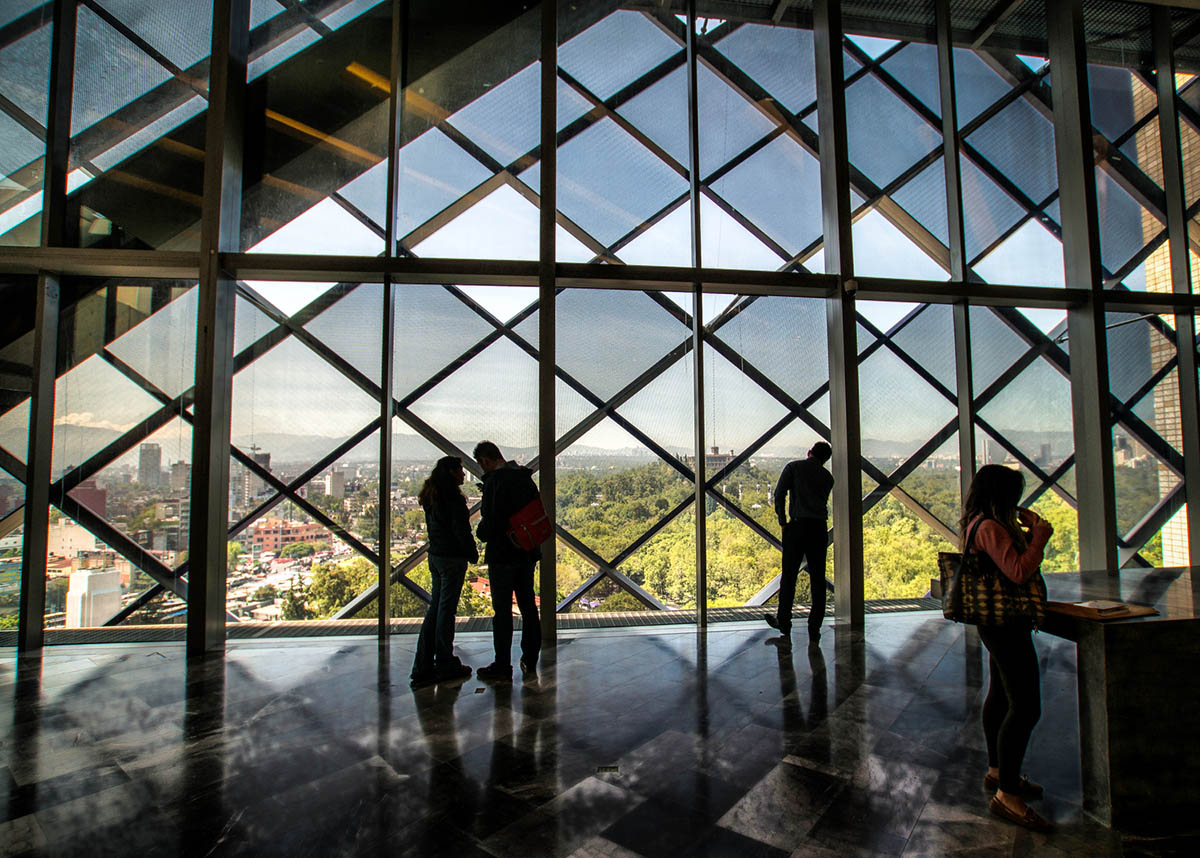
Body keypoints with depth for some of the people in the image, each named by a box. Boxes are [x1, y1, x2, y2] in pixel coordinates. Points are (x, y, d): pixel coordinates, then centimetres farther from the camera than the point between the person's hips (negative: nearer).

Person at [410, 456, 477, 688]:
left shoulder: (431, 497, 12)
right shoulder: (452, 498, -16)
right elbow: (461, 530, -17)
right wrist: (472, 553, -4)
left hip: (435, 555, 8)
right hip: (452, 558, -8)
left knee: (435, 608, 12)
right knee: (446, 610, 1)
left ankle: (423, 667, 17)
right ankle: (445, 665, 12)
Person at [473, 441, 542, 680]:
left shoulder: (494, 481, -17)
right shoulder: (526, 478, 8)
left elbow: (491, 519, -21)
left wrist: (481, 533, -1)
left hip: (502, 554, -8)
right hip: (528, 552, 8)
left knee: (502, 611, 2)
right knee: (528, 607, 15)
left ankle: (502, 666, 10)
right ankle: (530, 660, 25)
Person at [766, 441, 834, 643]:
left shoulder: (793, 467, 4)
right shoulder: (828, 477, 15)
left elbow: (779, 493, -5)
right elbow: (822, 501, 16)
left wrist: (782, 521, 0)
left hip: (798, 526, -2)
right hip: (819, 528, 3)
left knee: (789, 576, 9)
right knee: (818, 579, 7)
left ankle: (783, 622, 22)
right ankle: (814, 630, 8)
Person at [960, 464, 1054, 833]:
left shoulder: (982, 525, 13)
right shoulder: (990, 527, -19)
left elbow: (1016, 562, 21)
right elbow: (1019, 571, -25)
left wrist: (1028, 532, 10)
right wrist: (1040, 534, -15)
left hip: (999, 624, 11)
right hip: (1006, 625, -11)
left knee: (1001, 698, 19)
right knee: (1025, 708, -9)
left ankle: (997, 771, 33)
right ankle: (1006, 796, -3)